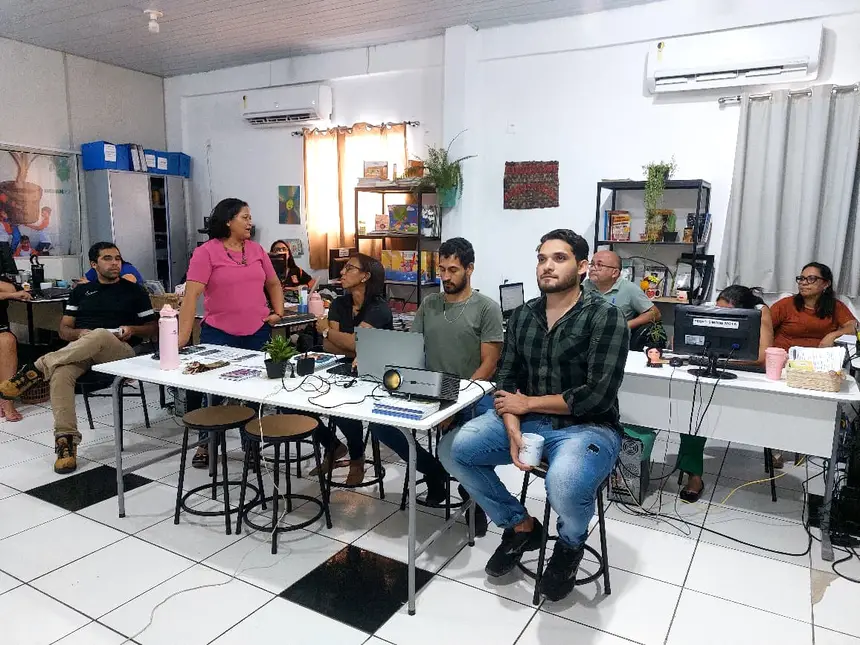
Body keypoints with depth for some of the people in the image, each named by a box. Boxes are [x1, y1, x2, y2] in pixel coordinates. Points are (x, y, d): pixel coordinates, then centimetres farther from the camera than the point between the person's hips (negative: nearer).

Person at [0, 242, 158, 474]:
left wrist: (132, 329, -6)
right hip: (78, 349, 2)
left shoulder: (134, 291, 16)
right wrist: (79, 333, -5)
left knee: (99, 335, -40)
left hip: (118, 351, -2)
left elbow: (153, 328, 15)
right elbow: (63, 330, 18)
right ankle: (66, 441, -34)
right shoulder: (81, 291, 23)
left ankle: (35, 370, -34)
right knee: (61, 374, -34)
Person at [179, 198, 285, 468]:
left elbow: (273, 284, 19)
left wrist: (279, 312, 5)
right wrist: (182, 337, -20)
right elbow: (192, 294, -14)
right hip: (219, 334, -4)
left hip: (258, 333, 4)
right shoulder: (206, 252, -7)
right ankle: (205, 444, 26)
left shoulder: (257, 250, 8)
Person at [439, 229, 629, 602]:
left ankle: (571, 545, 6)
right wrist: (513, 429, -15)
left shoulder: (606, 318, -11)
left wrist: (528, 403, -11)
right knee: (453, 450, -12)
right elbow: (506, 379, 5)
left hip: (587, 427, -5)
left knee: (564, 487, -36)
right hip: (529, 421, 6)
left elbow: (598, 396, -18)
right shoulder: (522, 315, 7)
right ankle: (520, 526, 11)